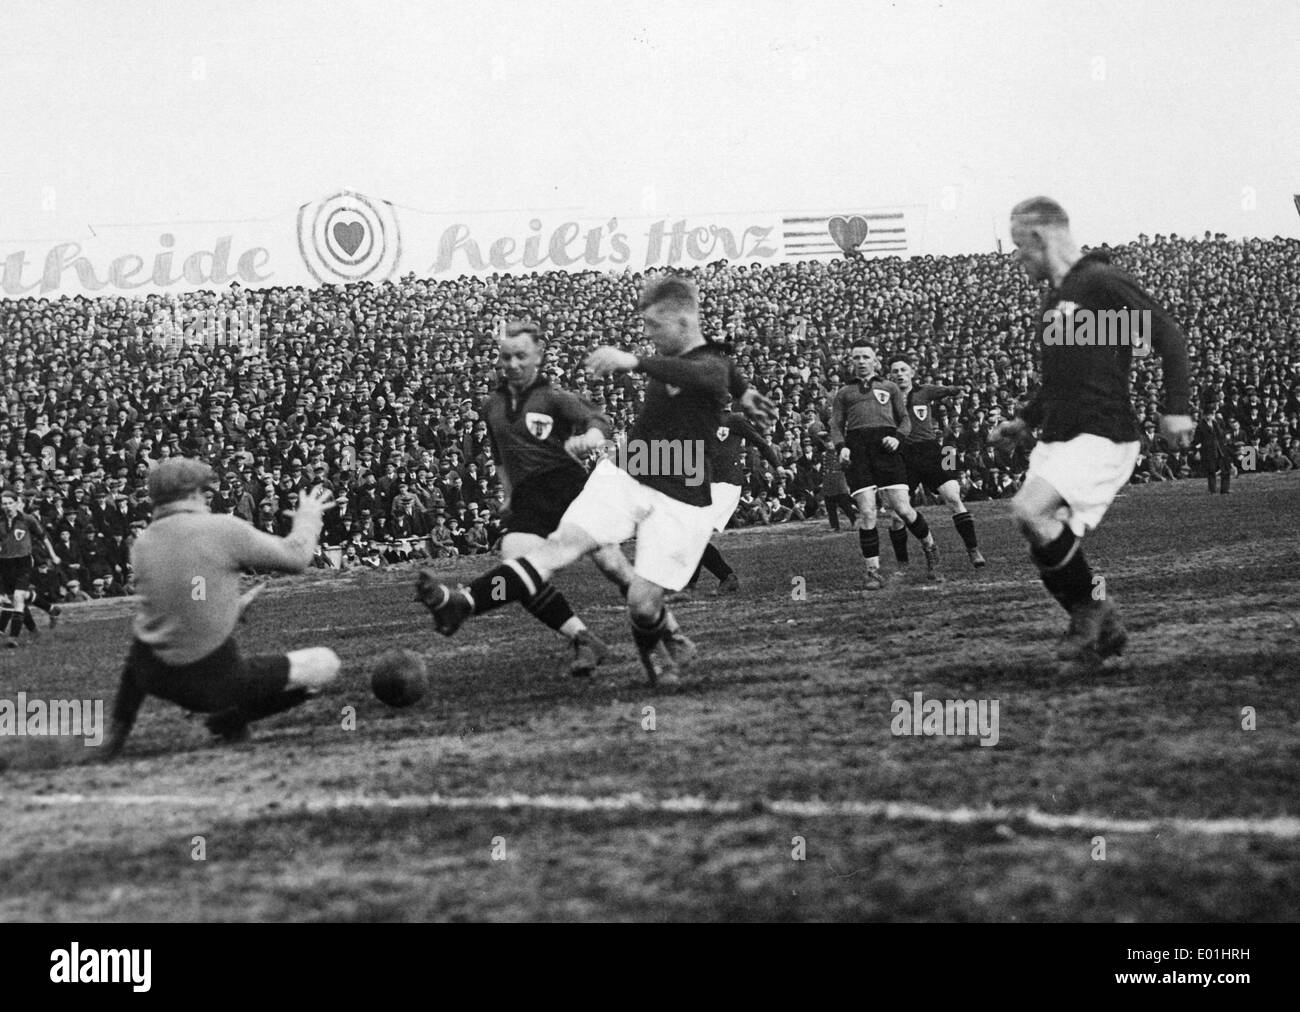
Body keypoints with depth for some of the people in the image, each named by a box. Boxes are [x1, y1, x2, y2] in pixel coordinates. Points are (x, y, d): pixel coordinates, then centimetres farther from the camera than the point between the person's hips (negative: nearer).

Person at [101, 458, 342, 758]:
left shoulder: (141, 546, 3)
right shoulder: (223, 529, -13)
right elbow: (295, 556, -3)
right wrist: (308, 516, 17)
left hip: (155, 677, 6)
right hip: (215, 685, -5)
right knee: (326, 664, 6)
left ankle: (118, 729, 30)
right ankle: (232, 719, 0)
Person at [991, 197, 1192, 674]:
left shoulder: (1102, 282, -9)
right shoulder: (1054, 298, 18)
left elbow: (1169, 338, -12)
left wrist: (1175, 409, -20)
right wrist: (1023, 422, 21)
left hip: (1102, 438, -9)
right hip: (1056, 439, 9)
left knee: (1028, 510, -25)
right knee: (1049, 550, 2)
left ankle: (1092, 605, -7)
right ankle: (1100, 634, 17)